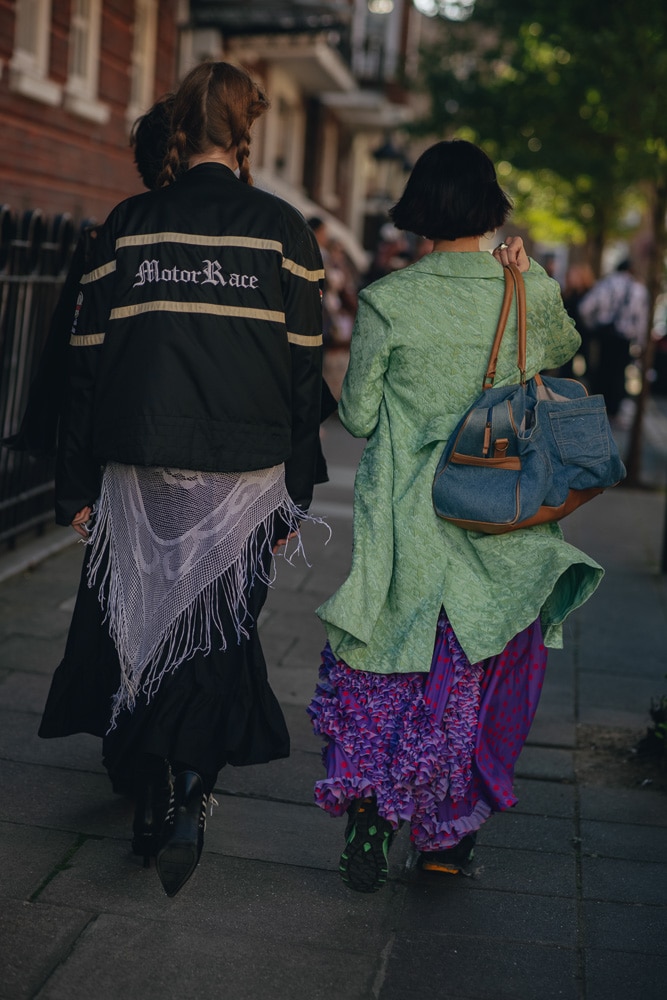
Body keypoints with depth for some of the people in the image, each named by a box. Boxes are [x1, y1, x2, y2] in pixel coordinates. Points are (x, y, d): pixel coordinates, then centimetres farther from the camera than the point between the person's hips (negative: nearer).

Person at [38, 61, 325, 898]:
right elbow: (305, 373, -2)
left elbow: (87, 363, 2)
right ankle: (186, 797, -4)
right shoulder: (281, 230, -2)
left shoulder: (128, 225, 2)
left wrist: (77, 485, 8)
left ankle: (146, 800, 29)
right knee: (218, 634, 10)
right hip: (244, 476, -1)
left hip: (139, 473, 1)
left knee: (137, 629, 16)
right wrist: (296, 497, 5)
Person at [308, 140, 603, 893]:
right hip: (504, 530, 2)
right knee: (474, 678, 14)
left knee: (382, 672, 15)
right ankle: (446, 838, 24)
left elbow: (358, 416, -1)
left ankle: (364, 809, 3)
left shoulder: (386, 301, -8)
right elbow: (563, 350, 20)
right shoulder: (531, 293, -3)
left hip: (409, 524, -1)